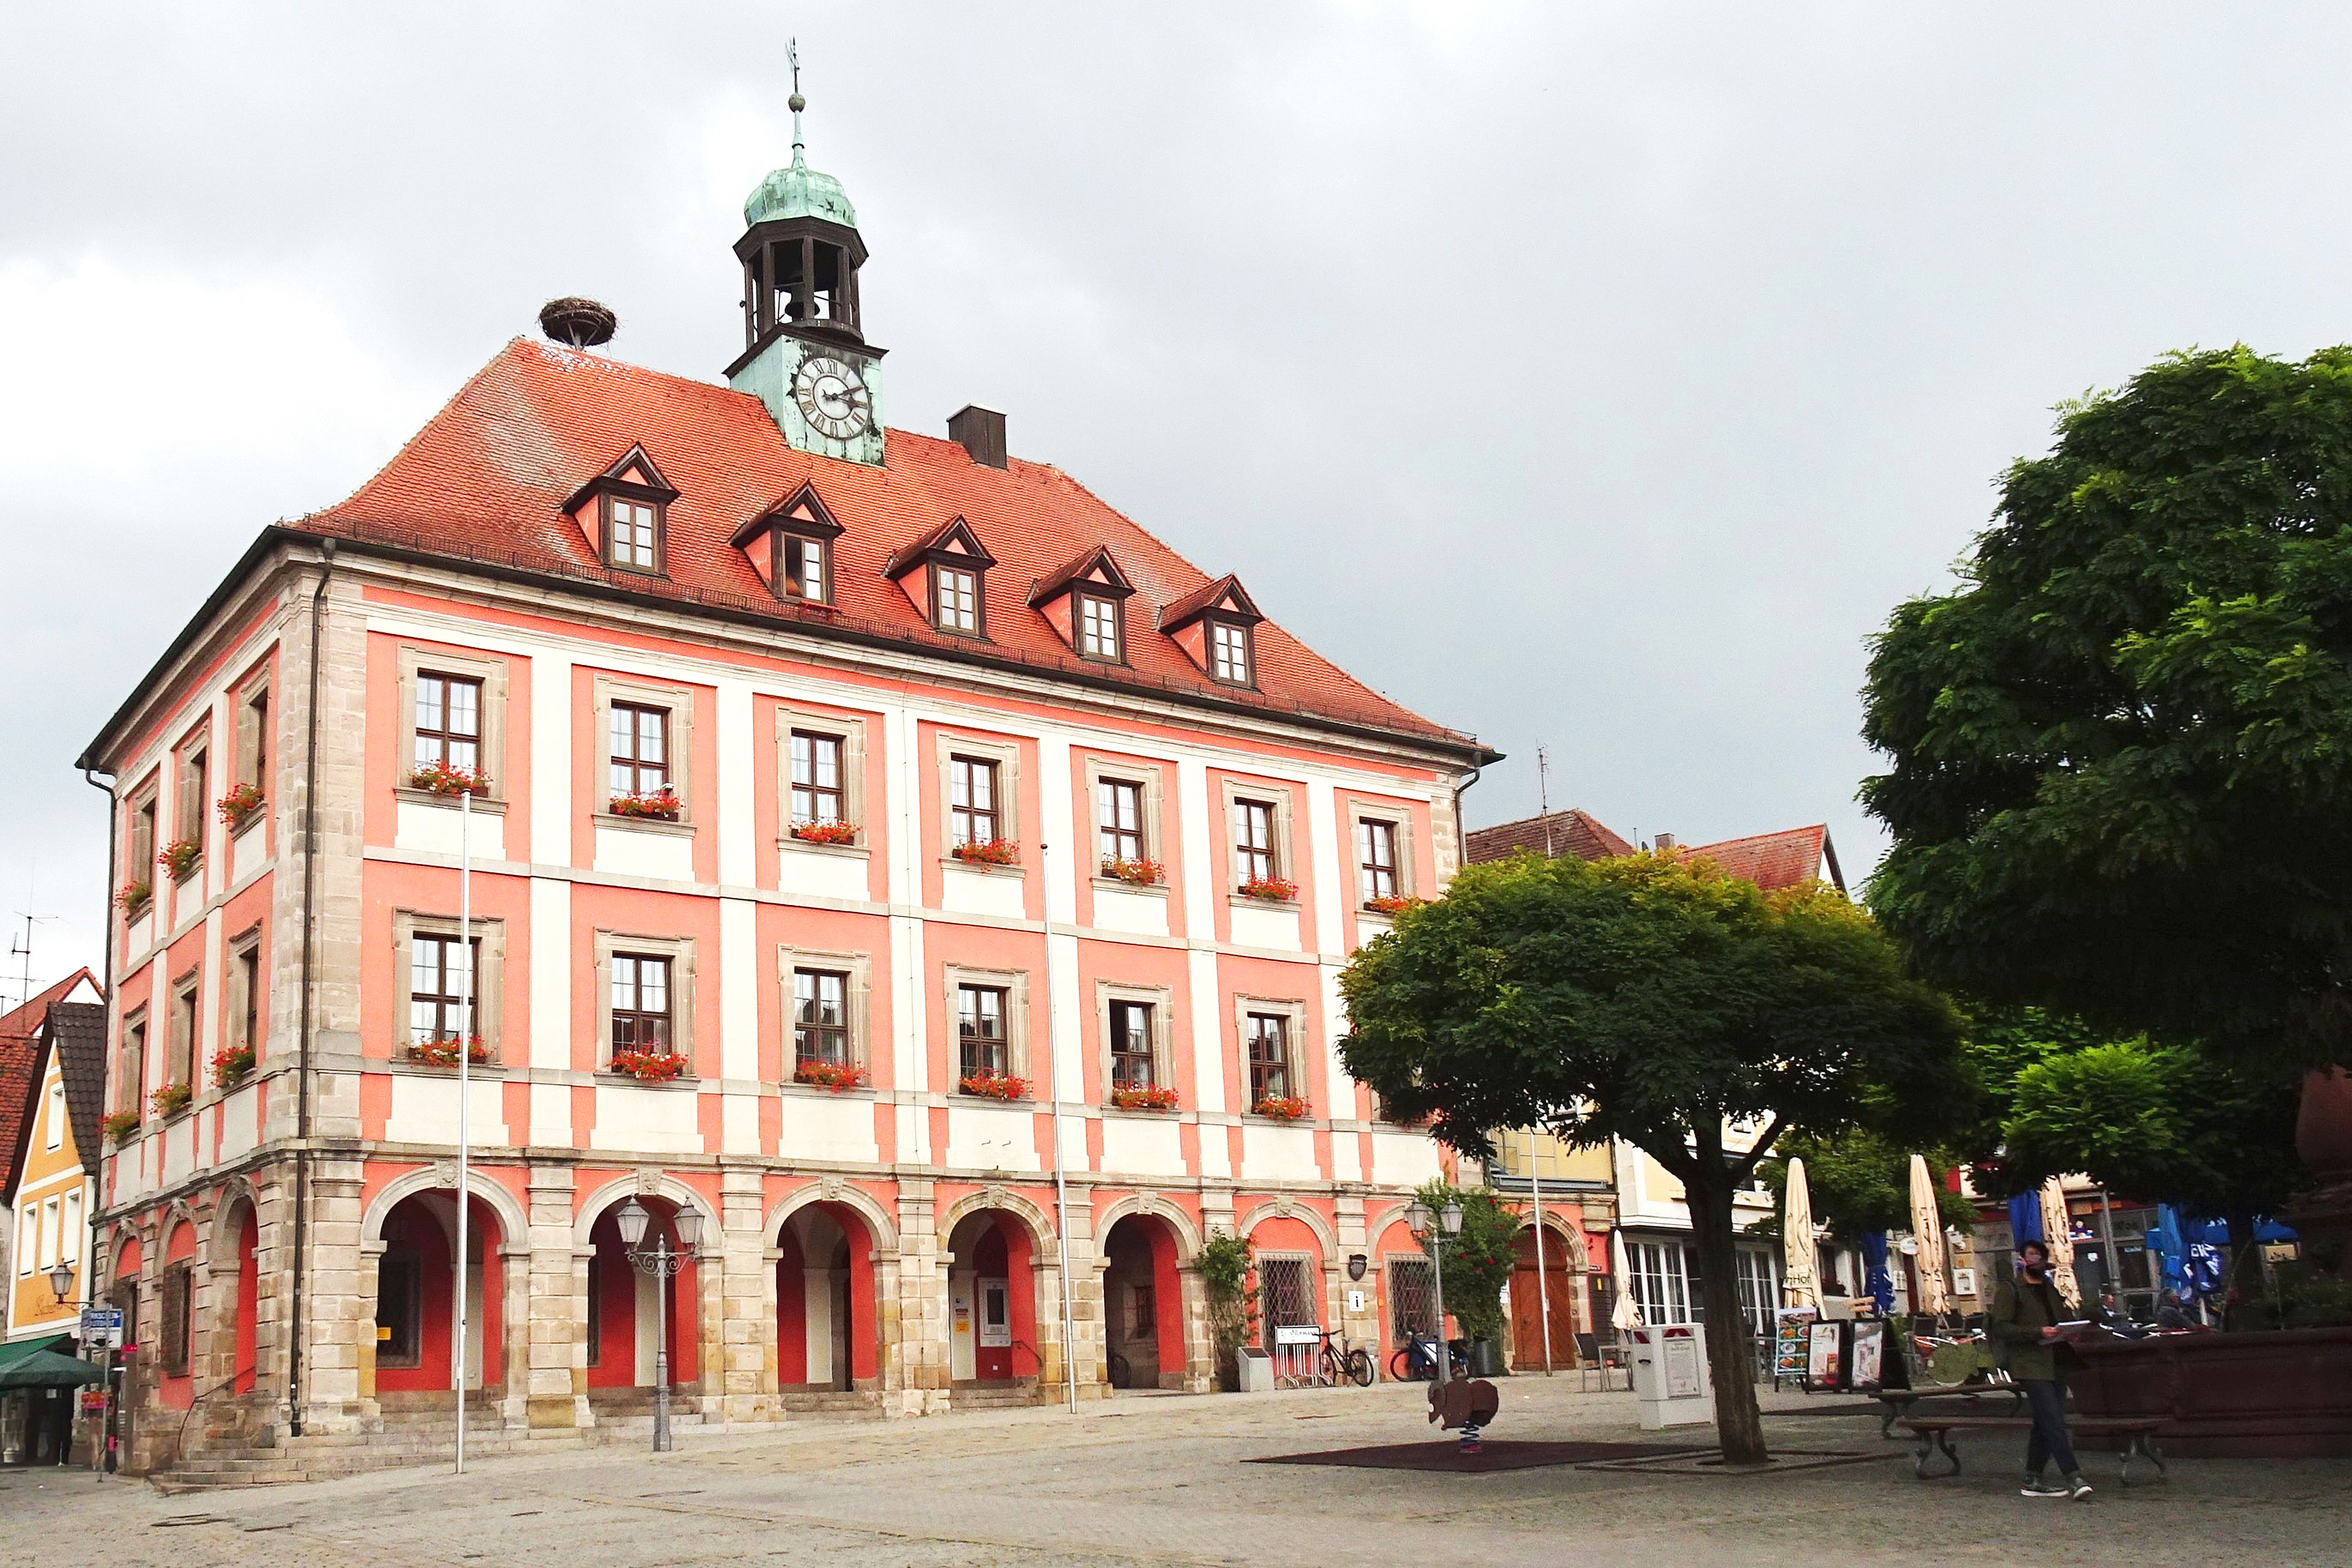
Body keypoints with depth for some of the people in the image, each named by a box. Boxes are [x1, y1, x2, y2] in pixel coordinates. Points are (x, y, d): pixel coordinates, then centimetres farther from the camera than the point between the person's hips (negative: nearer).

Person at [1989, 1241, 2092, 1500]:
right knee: (2054, 1423, -14)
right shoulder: (2010, 1289, -2)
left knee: (2045, 1425, 8)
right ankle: (2074, 1478, -17)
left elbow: (2061, 1320, 32)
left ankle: (2033, 1481, 14)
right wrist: (2038, 1333, -18)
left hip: (2056, 1366, 8)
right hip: (2031, 1367, -8)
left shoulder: (2051, 1289, 22)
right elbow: (2000, 1328, -10)